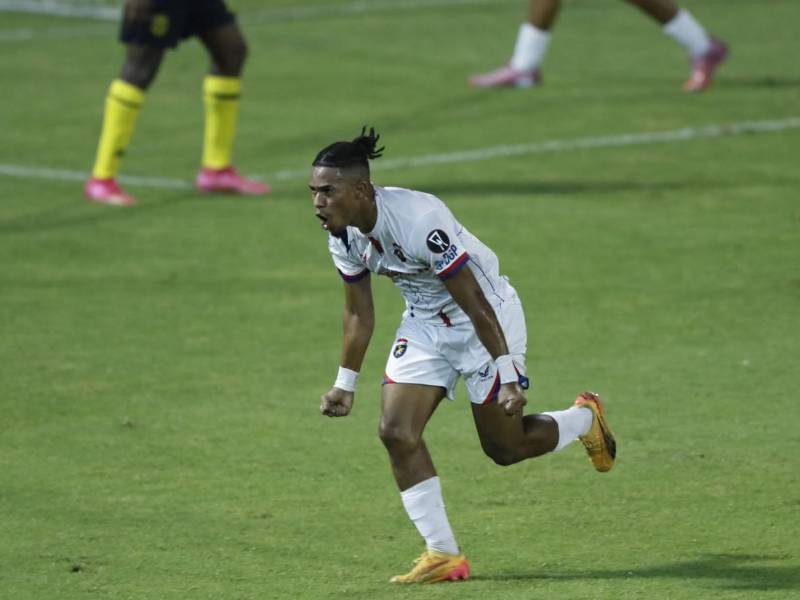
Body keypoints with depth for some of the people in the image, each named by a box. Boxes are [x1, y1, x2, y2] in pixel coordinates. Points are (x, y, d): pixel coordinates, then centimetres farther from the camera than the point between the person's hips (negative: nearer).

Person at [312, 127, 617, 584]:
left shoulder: (418, 221, -34)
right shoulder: (343, 237, -10)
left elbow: (475, 304, -29)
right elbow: (359, 312, 7)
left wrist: (507, 377, -26)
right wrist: (345, 383, 8)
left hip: (486, 319, -7)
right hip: (424, 325, 7)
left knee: (505, 448, 3)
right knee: (397, 432, -10)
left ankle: (586, 419, 34)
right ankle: (444, 555, -2)